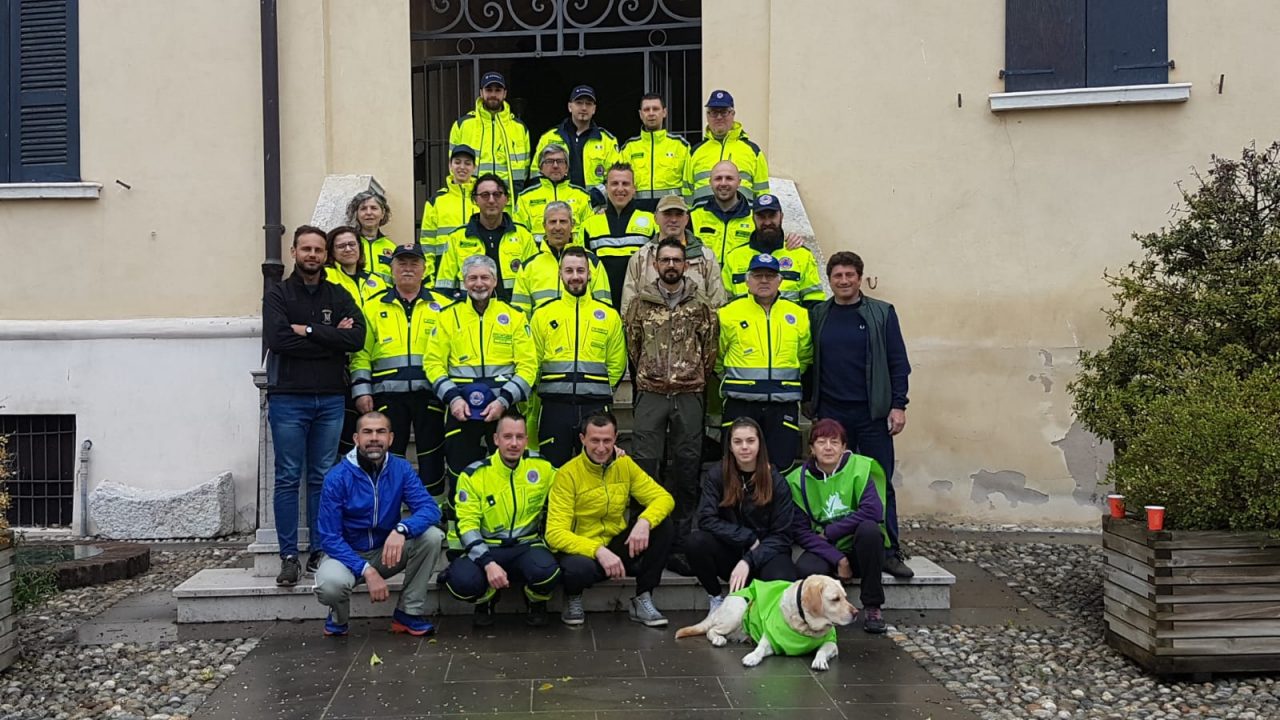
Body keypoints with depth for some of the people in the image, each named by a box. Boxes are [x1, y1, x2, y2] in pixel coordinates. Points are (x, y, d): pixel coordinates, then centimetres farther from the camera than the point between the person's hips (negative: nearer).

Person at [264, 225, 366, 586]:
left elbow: (357, 337, -6)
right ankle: (289, 557, 4)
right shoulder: (278, 294, 4)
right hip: (288, 398, -2)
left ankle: (320, 552, 13)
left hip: (330, 399, 3)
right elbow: (277, 338, -14)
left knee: (322, 478, 7)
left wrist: (308, 331, -12)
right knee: (288, 478, 0)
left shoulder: (339, 296, 11)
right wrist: (331, 338, -10)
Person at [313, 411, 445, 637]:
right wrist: (366, 570, -29)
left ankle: (409, 613, -7)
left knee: (432, 536, -23)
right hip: (347, 553, -3)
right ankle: (338, 617, 3)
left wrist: (401, 529, -41)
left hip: (387, 551, 3)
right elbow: (330, 538, -17)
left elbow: (430, 509, -20)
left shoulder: (401, 469, -8)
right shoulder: (337, 478, -16)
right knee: (330, 583, -36)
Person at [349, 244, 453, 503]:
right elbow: (361, 353, 8)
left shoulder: (442, 306, 9)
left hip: (429, 394, 0)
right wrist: (361, 391, -2)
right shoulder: (374, 307, 11)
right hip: (388, 395, 1)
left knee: (431, 457, 4)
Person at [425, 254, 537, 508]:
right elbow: (433, 362, 3)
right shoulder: (449, 316, 9)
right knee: (459, 473, 5)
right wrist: (452, 398, -10)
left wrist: (504, 400, -12)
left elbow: (528, 364, -1)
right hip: (461, 407, 1)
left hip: (503, 406, -1)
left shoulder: (514, 316, 6)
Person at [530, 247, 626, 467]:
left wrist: (598, 390, 6)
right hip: (554, 407, 0)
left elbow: (617, 364, 13)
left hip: (595, 408, 0)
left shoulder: (609, 315, 9)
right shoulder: (543, 314, 7)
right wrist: (554, 390, 4)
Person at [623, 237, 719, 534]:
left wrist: (699, 377, 7)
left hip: (690, 394, 0)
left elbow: (711, 346, 7)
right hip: (650, 394, 0)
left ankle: (683, 526, 17)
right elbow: (632, 343, 11)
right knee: (644, 460, -1)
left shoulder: (701, 304, 4)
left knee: (687, 461, 6)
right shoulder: (640, 302, 4)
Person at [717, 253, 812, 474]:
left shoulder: (799, 315, 8)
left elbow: (805, 357, 20)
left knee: (782, 464, 2)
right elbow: (716, 356, 10)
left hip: (784, 405, 2)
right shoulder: (729, 314, 1)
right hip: (740, 405, -1)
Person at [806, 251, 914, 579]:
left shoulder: (882, 313, 3)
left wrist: (898, 405, -5)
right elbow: (808, 360, 12)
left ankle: (889, 553, 5)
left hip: (872, 413, -1)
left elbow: (898, 362, 1)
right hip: (831, 414, 2)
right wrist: (809, 398, 9)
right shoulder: (817, 315, 7)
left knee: (881, 484, 0)